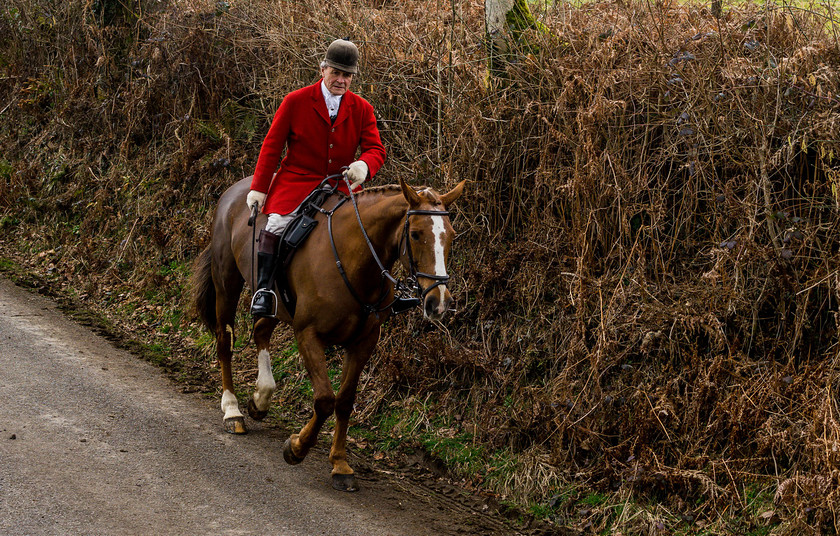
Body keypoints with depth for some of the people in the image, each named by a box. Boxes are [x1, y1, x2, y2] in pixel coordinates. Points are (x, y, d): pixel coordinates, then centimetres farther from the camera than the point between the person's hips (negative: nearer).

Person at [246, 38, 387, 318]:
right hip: (296, 182, -3)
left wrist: (364, 165, -25)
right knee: (277, 222, -29)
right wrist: (259, 188, -4)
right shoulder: (295, 101, -1)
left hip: (341, 185, 3)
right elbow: (272, 146, 2)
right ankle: (263, 287, -20)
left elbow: (375, 148, 1)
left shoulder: (362, 109, 6)